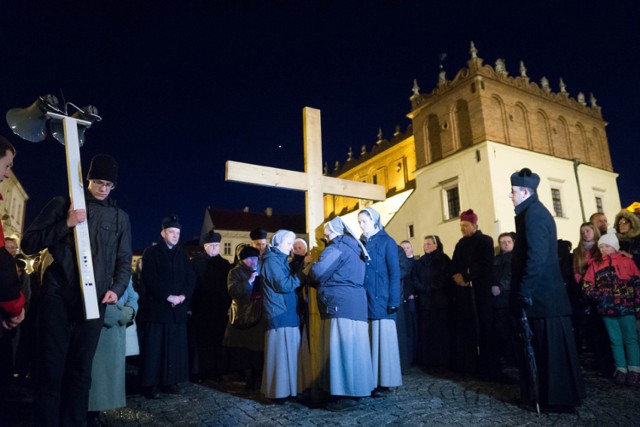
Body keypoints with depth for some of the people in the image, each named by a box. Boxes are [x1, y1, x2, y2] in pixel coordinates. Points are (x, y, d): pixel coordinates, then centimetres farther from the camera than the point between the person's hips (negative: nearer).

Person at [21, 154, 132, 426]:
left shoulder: (120, 217, 13)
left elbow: (124, 259, 12)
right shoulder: (62, 205, 7)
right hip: (58, 296, -2)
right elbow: (28, 243, 2)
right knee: (52, 369, 0)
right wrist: (66, 224, -12)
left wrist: (117, 289, -4)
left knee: (81, 371, 7)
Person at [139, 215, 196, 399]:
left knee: (176, 347, 6)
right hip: (157, 308, -5)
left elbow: (191, 278, 9)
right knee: (154, 347, -2)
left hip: (179, 309, 5)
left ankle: (170, 382, 15)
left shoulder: (182, 254, 15)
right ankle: (150, 384, 7)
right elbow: (150, 279, -10)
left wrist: (183, 296, -8)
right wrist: (168, 296, -15)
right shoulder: (151, 252, 0)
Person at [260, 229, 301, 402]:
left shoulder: (280, 260, 20)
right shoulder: (272, 261, -9)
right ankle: (278, 392, 3)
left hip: (287, 313, 9)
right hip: (280, 315, -9)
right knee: (281, 353, -5)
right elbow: (284, 285, -17)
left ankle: (287, 389, 16)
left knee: (288, 353, 10)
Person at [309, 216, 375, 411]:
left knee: (341, 348, -6)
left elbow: (318, 272, -16)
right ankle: (354, 390, 19)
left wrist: (311, 265, 5)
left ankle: (346, 394, -1)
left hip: (341, 304, -9)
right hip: (354, 304, 9)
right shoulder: (353, 248, 20)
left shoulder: (337, 248, -7)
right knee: (350, 347, 12)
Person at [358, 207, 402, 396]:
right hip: (364, 301, 5)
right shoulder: (360, 244, 15)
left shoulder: (387, 242, 1)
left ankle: (384, 382, 8)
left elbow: (395, 273, -5)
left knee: (383, 340, 0)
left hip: (381, 300, -4)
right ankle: (370, 381, 12)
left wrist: (393, 301, -12)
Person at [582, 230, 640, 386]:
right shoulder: (595, 264, 5)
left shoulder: (626, 261, 2)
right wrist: (599, 296, -6)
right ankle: (621, 370, 15)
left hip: (626, 307, -2)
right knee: (615, 341, 8)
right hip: (607, 309, 2)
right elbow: (587, 285, 6)